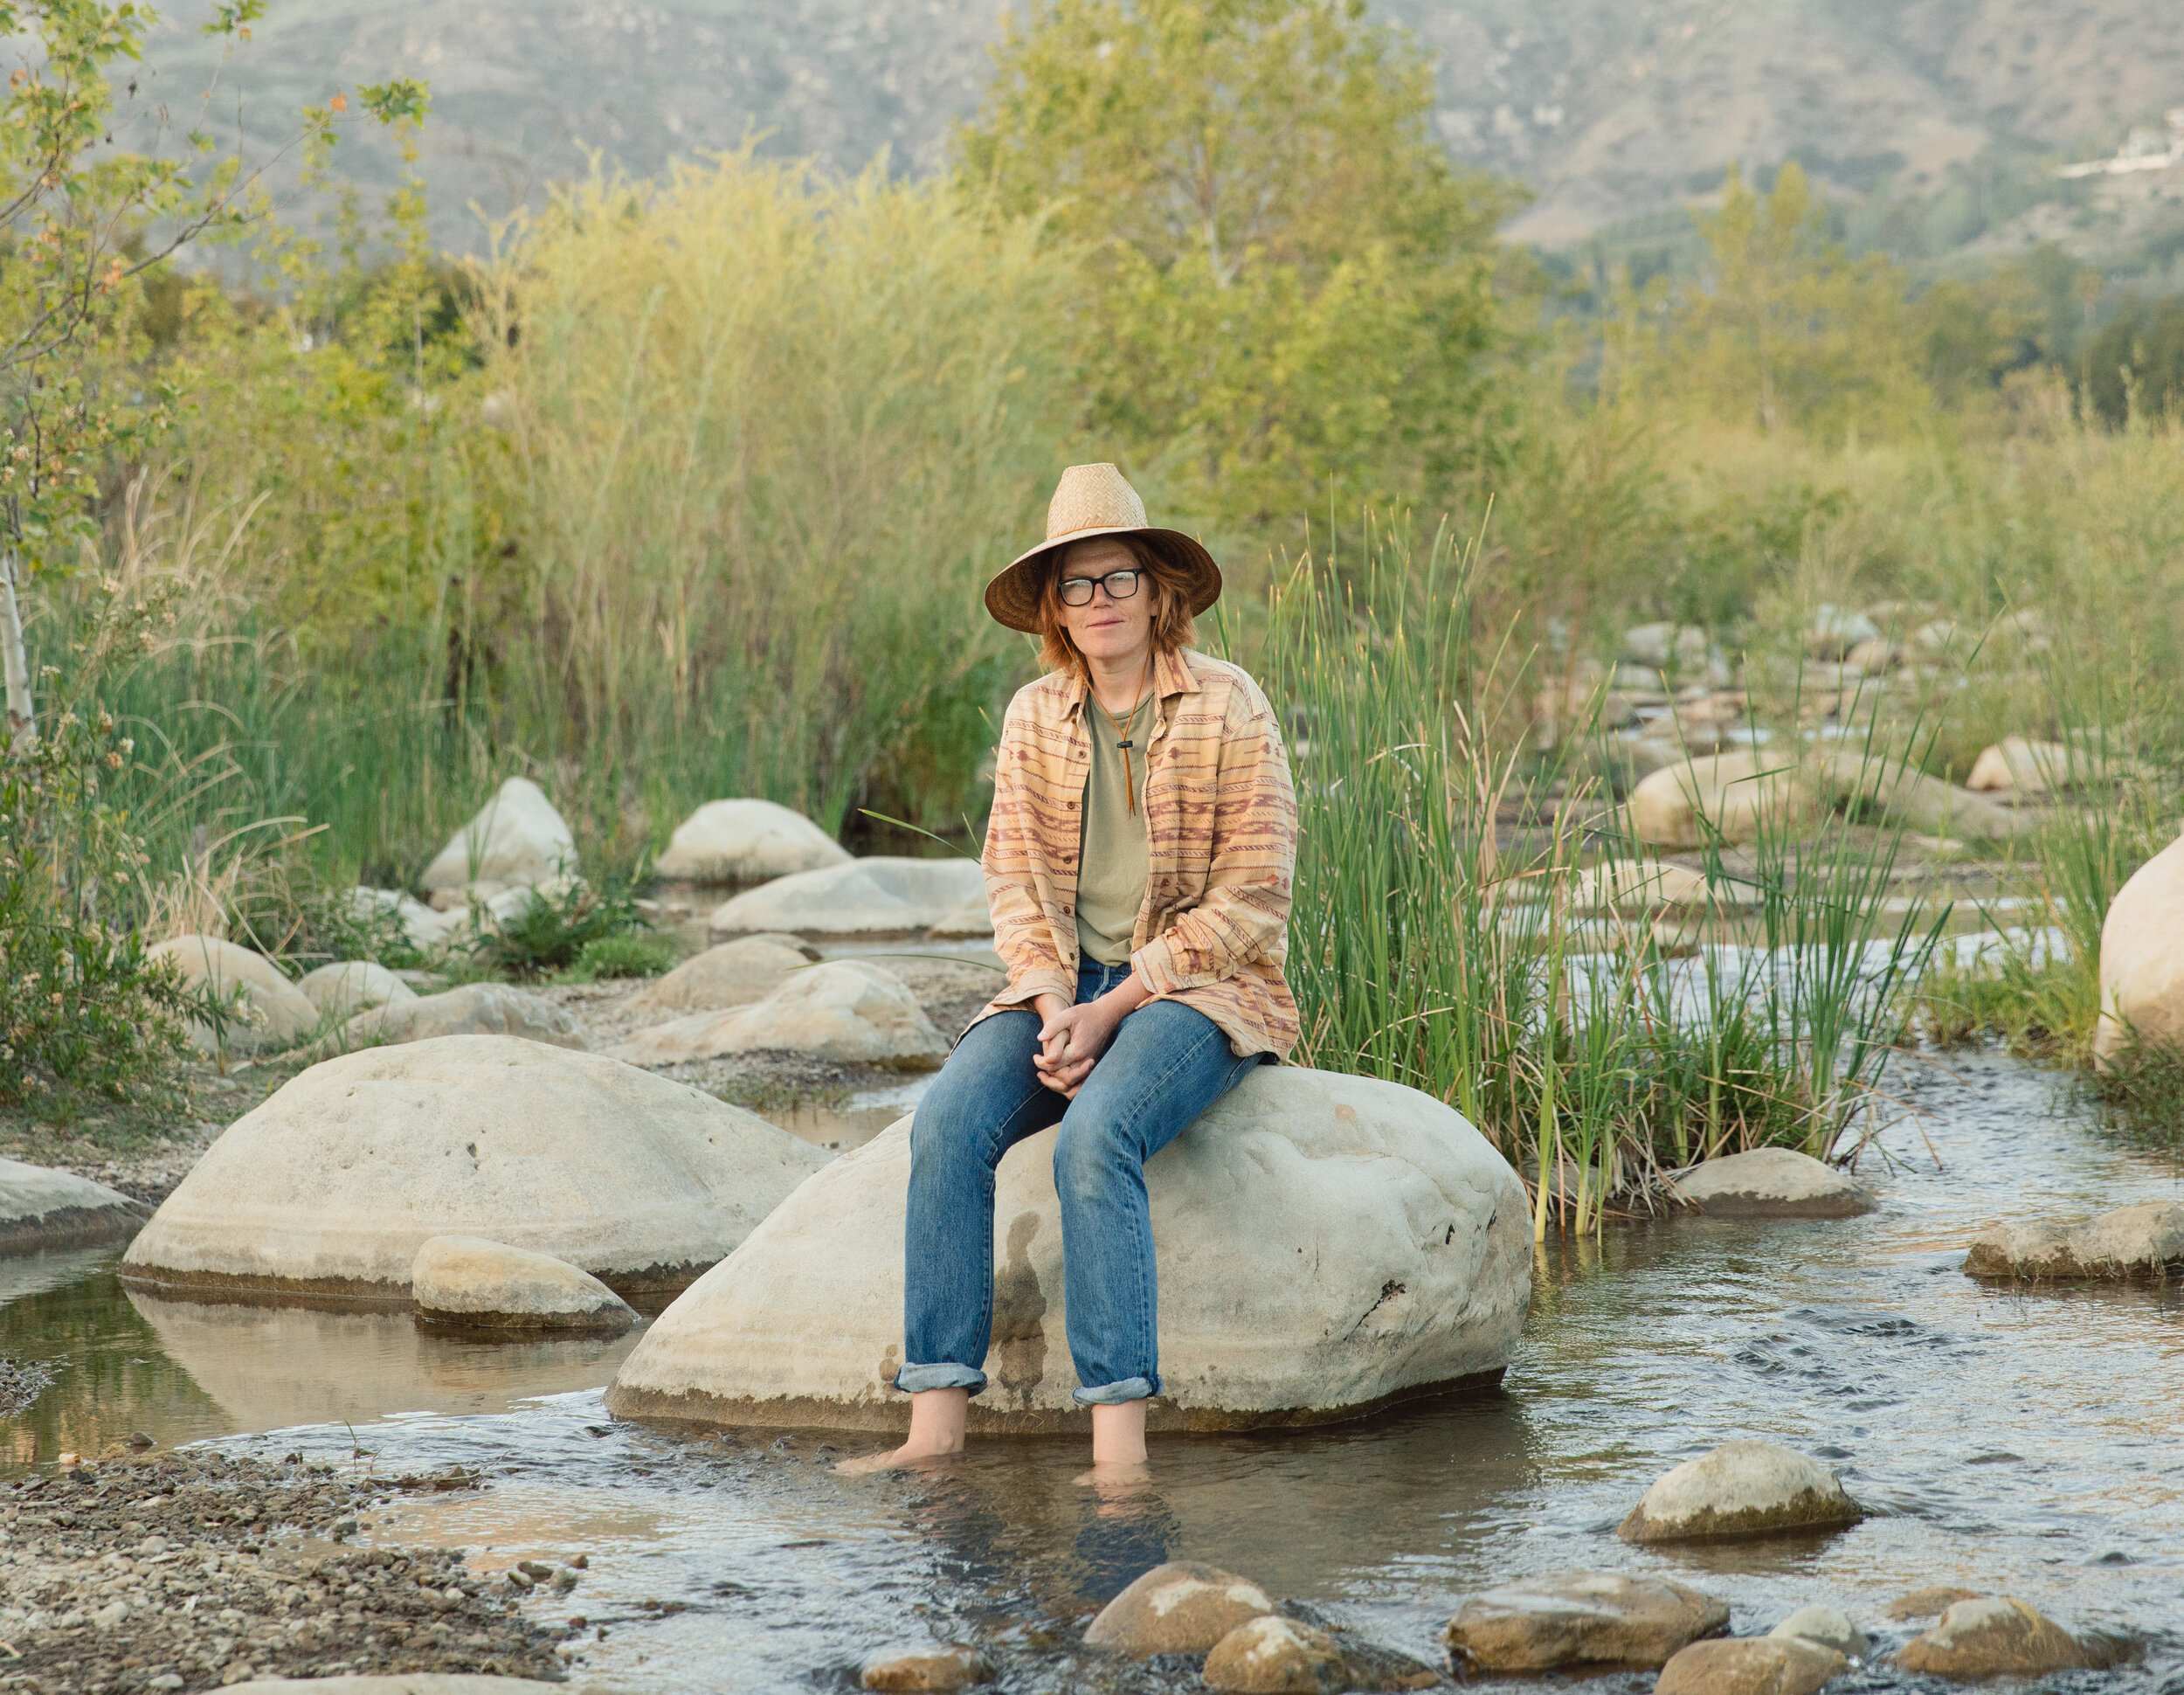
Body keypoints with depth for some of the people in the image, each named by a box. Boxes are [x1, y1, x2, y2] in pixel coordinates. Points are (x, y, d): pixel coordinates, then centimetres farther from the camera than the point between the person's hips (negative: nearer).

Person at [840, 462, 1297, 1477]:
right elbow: (1014, 878, 7)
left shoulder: (1228, 709, -5)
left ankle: (1119, 1443, -38)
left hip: (1198, 989, -4)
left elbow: (1250, 899, -8)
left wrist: (1111, 1010, -14)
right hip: (1065, 985, 5)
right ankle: (937, 1425, -27)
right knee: (946, 1125, -24)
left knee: (1094, 1136, -34)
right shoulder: (1034, 716, 10)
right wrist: (1054, 1004, -13)